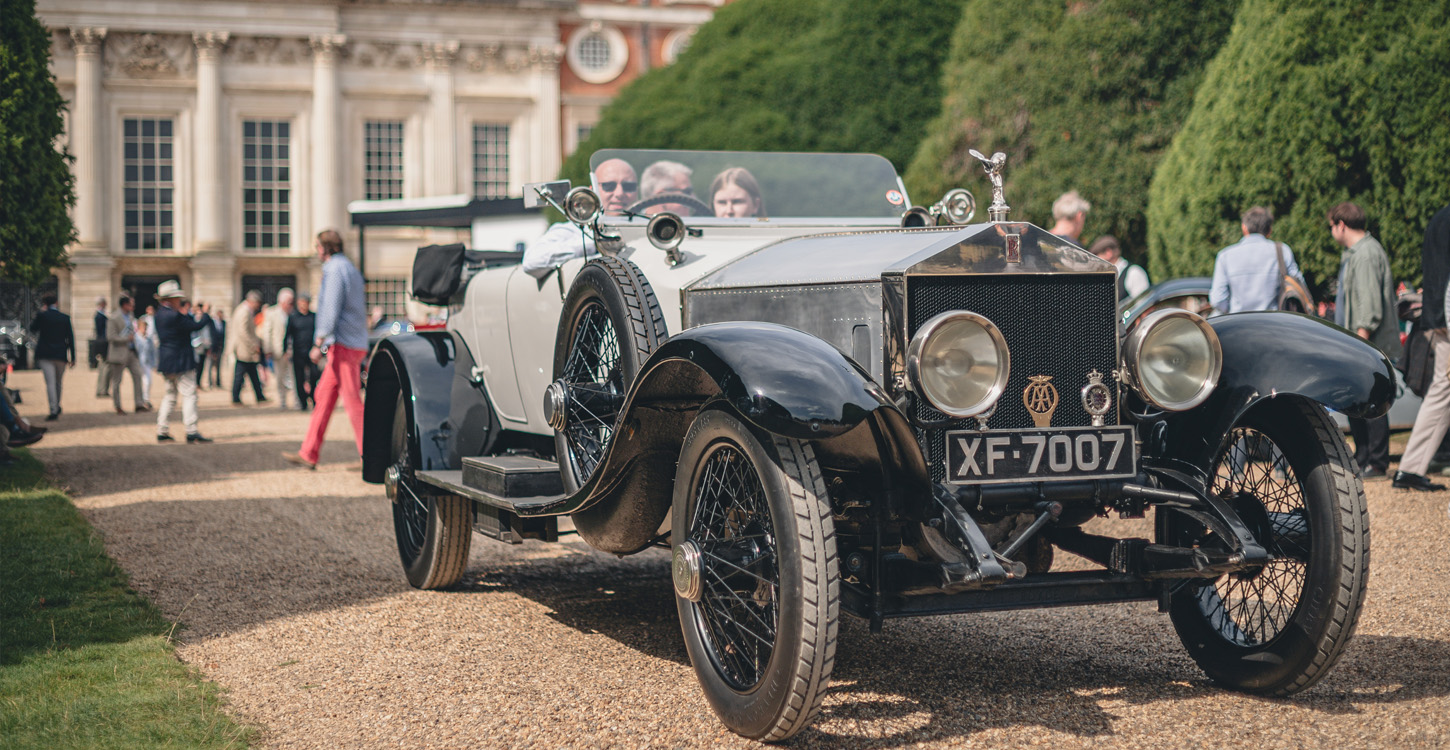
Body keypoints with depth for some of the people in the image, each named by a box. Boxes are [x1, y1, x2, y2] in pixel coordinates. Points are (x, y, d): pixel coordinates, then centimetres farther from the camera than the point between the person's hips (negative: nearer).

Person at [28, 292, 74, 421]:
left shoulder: (42, 316, -5)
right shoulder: (65, 318, 3)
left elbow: (32, 329, 11)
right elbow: (70, 338, 3)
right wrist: (72, 357, 6)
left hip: (45, 355, -3)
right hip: (61, 355, 3)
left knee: (50, 382, -6)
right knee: (58, 382, 18)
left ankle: (53, 410, -14)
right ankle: (57, 407, 29)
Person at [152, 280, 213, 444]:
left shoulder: (160, 314, 10)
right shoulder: (174, 316, -19)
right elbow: (196, 326, -18)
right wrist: (205, 314, -2)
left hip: (166, 362, 10)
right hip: (180, 363, -10)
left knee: (170, 396, 16)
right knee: (189, 395, -7)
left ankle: (162, 431, 16)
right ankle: (191, 432, -11)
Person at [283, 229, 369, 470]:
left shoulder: (335, 269, -10)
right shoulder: (349, 268, 20)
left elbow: (331, 309, -18)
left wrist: (318, 343, -17)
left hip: (343, 345, -10)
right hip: (354, 344, 10)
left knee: (352, 400, -8)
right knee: (323, 396, 10)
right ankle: (309, 454, 12)